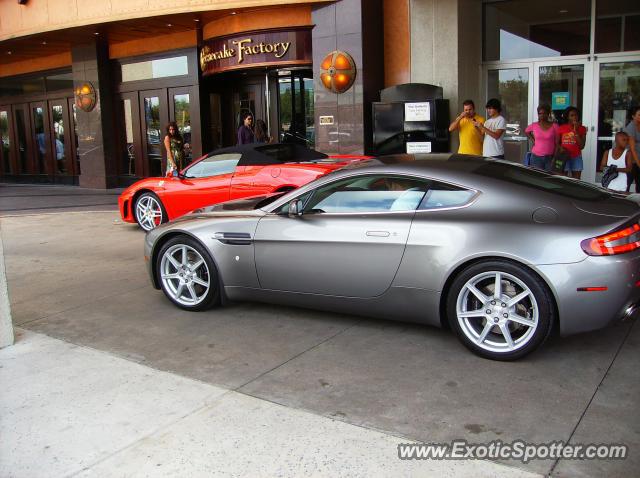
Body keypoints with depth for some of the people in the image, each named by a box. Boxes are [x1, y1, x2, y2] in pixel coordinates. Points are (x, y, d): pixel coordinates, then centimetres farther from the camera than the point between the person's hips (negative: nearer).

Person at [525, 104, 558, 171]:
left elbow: (557, 143, 0)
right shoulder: (534, 126, 2)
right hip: (536, 157, 1)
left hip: (550, 157, -1)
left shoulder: (554, 126, -3)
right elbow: (526, 131, 24)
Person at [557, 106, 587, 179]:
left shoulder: (582, 129, 3)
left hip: (576, 158, 1)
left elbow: (582, 146, -5)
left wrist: (576, 131, -11)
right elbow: (557, 143, 13)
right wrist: (560, 148, -11)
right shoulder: (561, 128, 3)